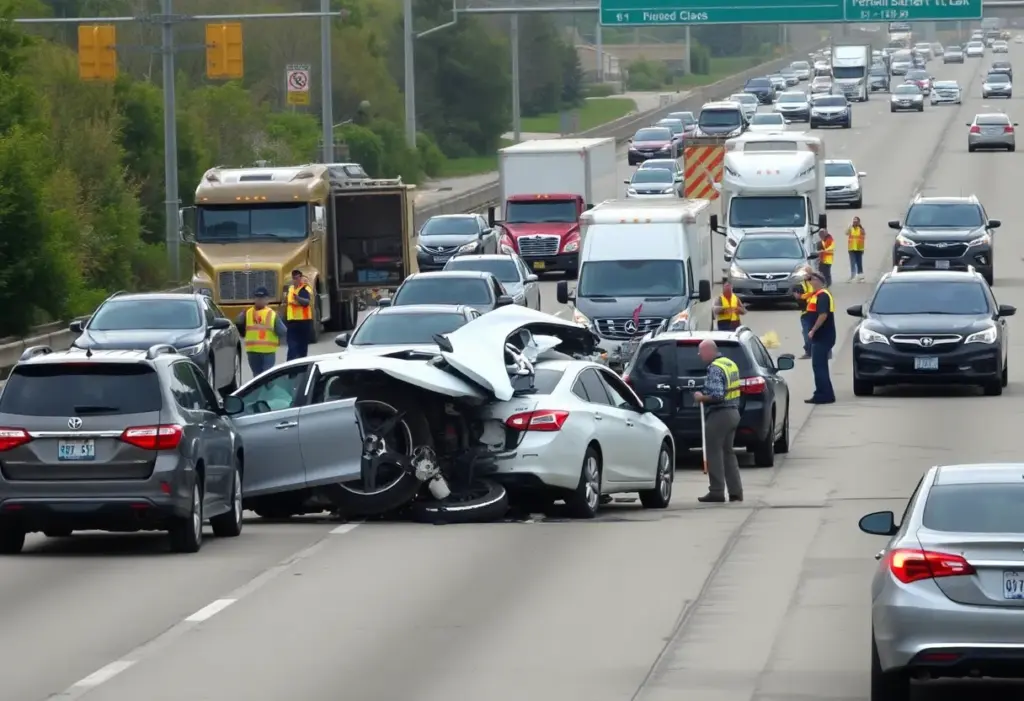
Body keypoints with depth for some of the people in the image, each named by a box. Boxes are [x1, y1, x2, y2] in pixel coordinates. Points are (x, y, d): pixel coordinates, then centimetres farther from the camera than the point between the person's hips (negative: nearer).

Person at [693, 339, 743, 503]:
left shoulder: (715, 369, -17)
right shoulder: (730, 364, 12)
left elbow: (717, 395, -25)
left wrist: (701, 398, -9)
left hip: (719, 415, -9)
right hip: (733, 412, 9)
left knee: (714, 453, -3)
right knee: (728, 453, 14)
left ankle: (717, 492, -3)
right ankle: (735, 491, 13)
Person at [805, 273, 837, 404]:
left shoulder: (822, 296, -16)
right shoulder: (819, 295, 17)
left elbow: (823, 315, -26)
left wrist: (813, 331, -22)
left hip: (822, 338, -11)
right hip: (821, 337, 11)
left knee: (819, 366, -9)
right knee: (819, 366, 13)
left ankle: (825, 395, -9)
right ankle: (823, 394, 18)